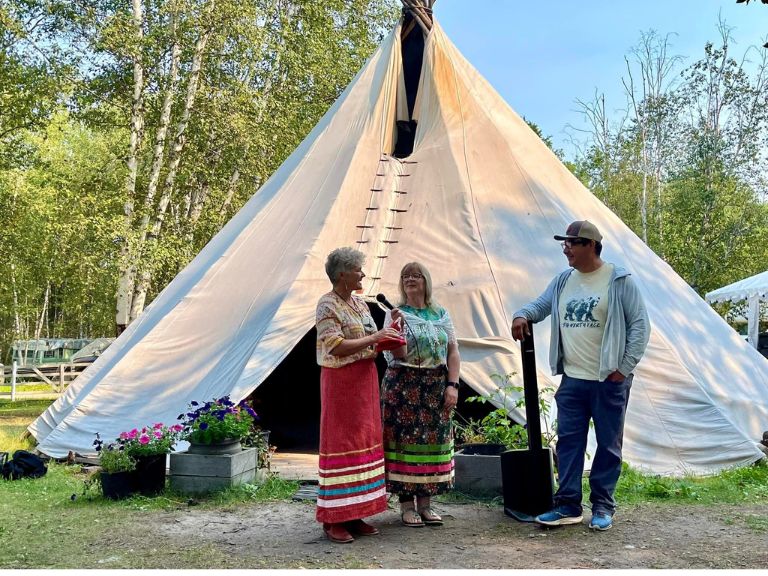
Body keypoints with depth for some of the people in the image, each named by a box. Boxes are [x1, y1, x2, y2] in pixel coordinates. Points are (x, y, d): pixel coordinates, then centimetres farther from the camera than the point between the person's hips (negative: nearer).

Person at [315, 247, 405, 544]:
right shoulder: (327, 305, -11)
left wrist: (386, 339, -2)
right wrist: (374, 338, -20)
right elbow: (336, 346, -20)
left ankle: (355, 514, 17)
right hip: (341, 382, -8)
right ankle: (332, 520, 3)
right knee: (340, 443, -5)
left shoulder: (360, 303, 14)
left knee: (364, 441, 9)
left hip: (365, 380, 8)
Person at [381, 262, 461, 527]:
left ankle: (425, 502, 16)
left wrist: (452, 385, -3)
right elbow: (399, 355, -10)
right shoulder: (397, 314, 0)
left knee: (433, 439, 4)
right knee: (405, 439, -4)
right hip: (403, 386, -3)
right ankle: (407, 505, 6)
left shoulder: (441, 314, 10)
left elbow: (453, 351, 7)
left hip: (436, 386, 4)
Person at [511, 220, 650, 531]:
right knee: (568, 441, 5)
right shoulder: (563, 280, 11)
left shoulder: (619, 280, -5)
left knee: (608, 445, 6)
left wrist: (624, 367, -10)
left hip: (609, 381, -5)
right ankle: (568, 505, 13)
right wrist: (522, 315, -7)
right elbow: (540, 304, 17)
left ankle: (603, 507, 17)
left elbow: (640, 324, -5)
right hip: (572, 380, 5)